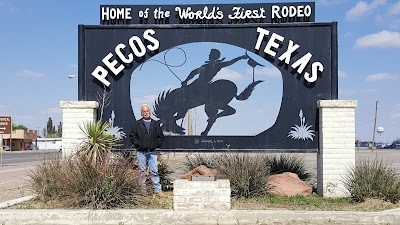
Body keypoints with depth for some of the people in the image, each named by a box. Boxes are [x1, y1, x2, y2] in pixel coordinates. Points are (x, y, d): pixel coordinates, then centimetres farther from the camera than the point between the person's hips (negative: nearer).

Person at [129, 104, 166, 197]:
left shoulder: (156, 124, 11)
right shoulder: (138, 124, 4)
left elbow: (161, 136, 17)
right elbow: (132, 136, 4)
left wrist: (157, 144, 4)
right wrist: (137, 144, -6)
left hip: (152, 152, 2)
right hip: (141, 152, -1)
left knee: (154, 171, 0)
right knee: (142, 172, 3)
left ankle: (158, 190, 4)